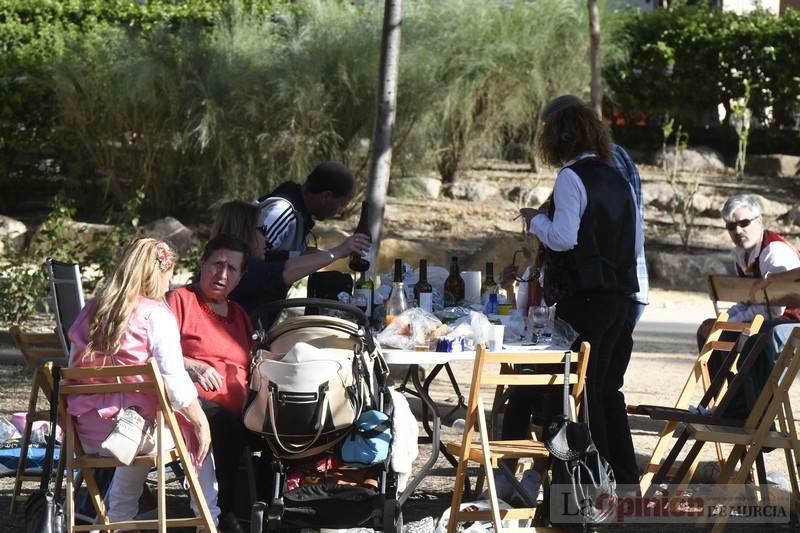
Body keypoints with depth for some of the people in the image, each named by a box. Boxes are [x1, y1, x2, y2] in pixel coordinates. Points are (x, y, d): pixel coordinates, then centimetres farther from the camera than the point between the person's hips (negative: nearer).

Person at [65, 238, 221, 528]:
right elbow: (174, 381, -15)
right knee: (198, 435, 18)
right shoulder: (155, 314, -8)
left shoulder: (90, 311, 10)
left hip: (88, 435, 6)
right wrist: (200, 422, -4)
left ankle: (117, 520, 39)